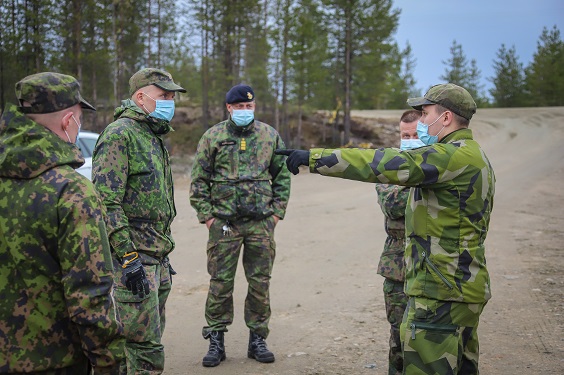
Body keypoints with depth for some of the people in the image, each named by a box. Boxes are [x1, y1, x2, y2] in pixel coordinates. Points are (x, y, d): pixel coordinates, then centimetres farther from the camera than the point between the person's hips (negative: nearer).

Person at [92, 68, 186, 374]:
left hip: (156, 259, 10)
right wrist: (128, 257, -23)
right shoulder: (120, 134, -12)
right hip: (133, 260, -10)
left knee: (145, 343, 15)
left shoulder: (153, 137, 19)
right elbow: (107, 203, -20)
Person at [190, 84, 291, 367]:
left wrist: (277, 212, 4)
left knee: (260, 283, 7)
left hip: (261, 222, 2)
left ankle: (257, 339, 20)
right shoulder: (212, 136, 2)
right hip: (223, 222, -1)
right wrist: (206, 215, -4)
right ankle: (216, 341, 14)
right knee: (220, 283, 2)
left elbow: (282, 176, 12)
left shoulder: (270, 135, 7)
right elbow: (199, 180, 4)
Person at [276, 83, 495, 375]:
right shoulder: (473, 156, 16)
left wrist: (314, 158, -26)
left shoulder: (453, 156, -18)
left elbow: (382, 165, -26)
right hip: (465, 287, 11)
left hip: (442, 291, -11)